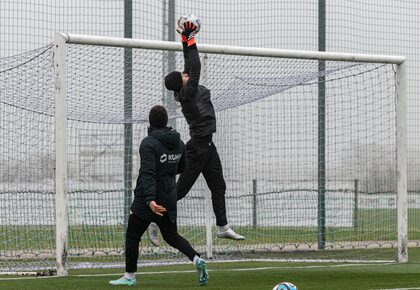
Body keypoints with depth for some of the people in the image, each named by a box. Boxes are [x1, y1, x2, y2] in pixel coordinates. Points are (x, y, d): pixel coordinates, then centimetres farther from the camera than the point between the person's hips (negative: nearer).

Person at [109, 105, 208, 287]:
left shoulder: (149, 144, -18)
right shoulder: (178, 143, 4)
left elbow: (147, 174, -27)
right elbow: (182, 168, 17)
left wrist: (150, 199, -35)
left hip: (149, 199, -7)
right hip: (169, 198, 7)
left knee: (132, 236, 6)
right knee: (171, 236, 16)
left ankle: (129, 277, 10)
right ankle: (196, 260, -5)